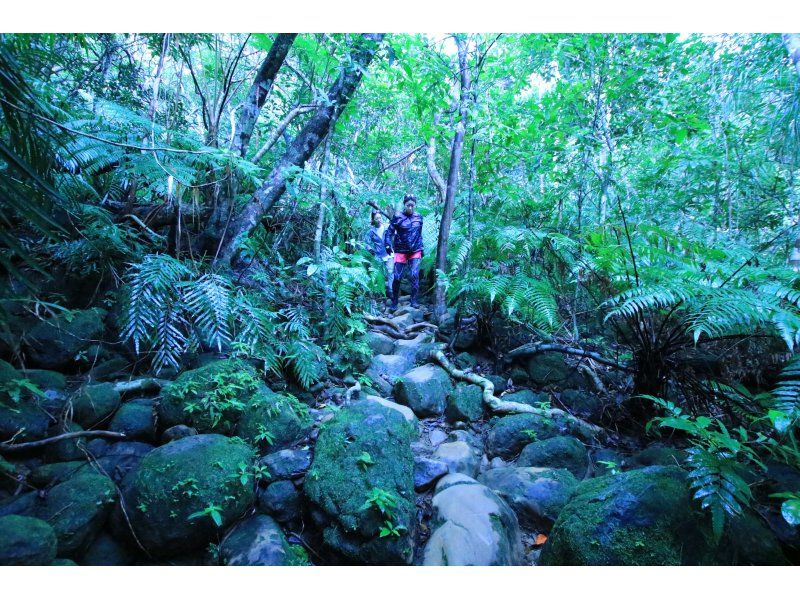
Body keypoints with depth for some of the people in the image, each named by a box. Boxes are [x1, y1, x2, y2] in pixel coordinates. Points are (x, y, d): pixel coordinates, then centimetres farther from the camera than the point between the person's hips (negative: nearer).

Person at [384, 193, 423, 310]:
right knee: (397, 277, -2)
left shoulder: (418, 217, 6)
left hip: (415, 251, 2)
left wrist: (421, 248, 18)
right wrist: (388, 245, -19)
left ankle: (414, 300, 2)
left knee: (414, 275, -10)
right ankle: (394, 302, 13)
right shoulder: (398, 217, -5)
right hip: (401, 251, -2)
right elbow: (389, 232, -4)